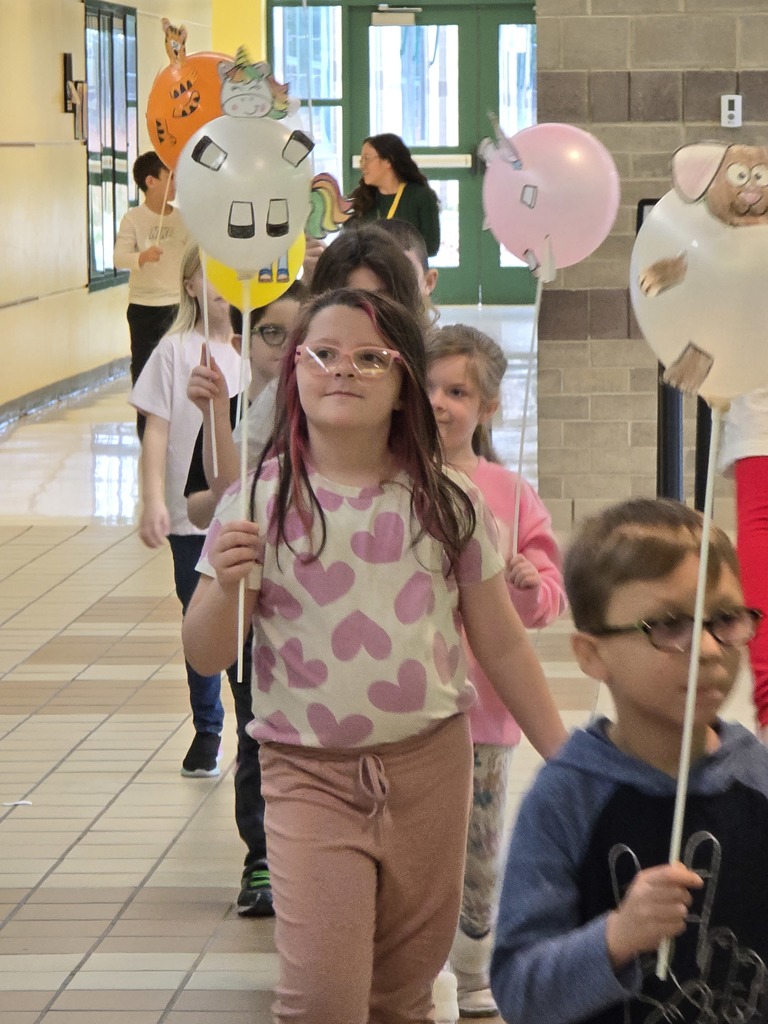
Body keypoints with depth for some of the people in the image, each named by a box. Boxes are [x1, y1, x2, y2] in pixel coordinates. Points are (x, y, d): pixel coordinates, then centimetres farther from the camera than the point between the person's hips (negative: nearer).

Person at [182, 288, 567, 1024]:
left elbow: (501, 644, 8)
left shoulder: (446, 504, 0)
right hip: (310, 775, -2)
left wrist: (563, 757, 8)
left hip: (431, 768, 2)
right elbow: (205, 657, -3)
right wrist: (225, 587, -22)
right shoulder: (261, 500, -5)